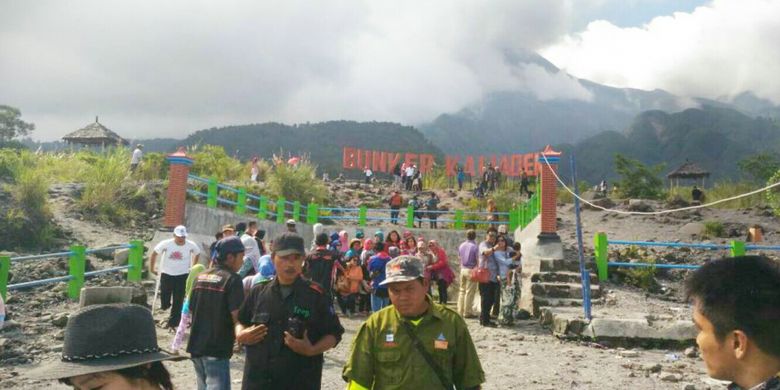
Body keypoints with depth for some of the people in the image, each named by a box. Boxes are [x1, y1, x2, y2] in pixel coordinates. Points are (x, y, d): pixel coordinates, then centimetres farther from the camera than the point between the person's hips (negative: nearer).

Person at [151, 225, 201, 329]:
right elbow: (154, 254, -1)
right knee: (165, 304, 5)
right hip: (166, 275, 0)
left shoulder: (191, 245, -10)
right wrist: (152, 269, 2)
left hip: (182, 276, 0)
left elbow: (197, 253, 10)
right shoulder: (166, 244, -13)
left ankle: (172, 323, 15)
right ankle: (165, 305, 40)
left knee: (178, 302, 1)